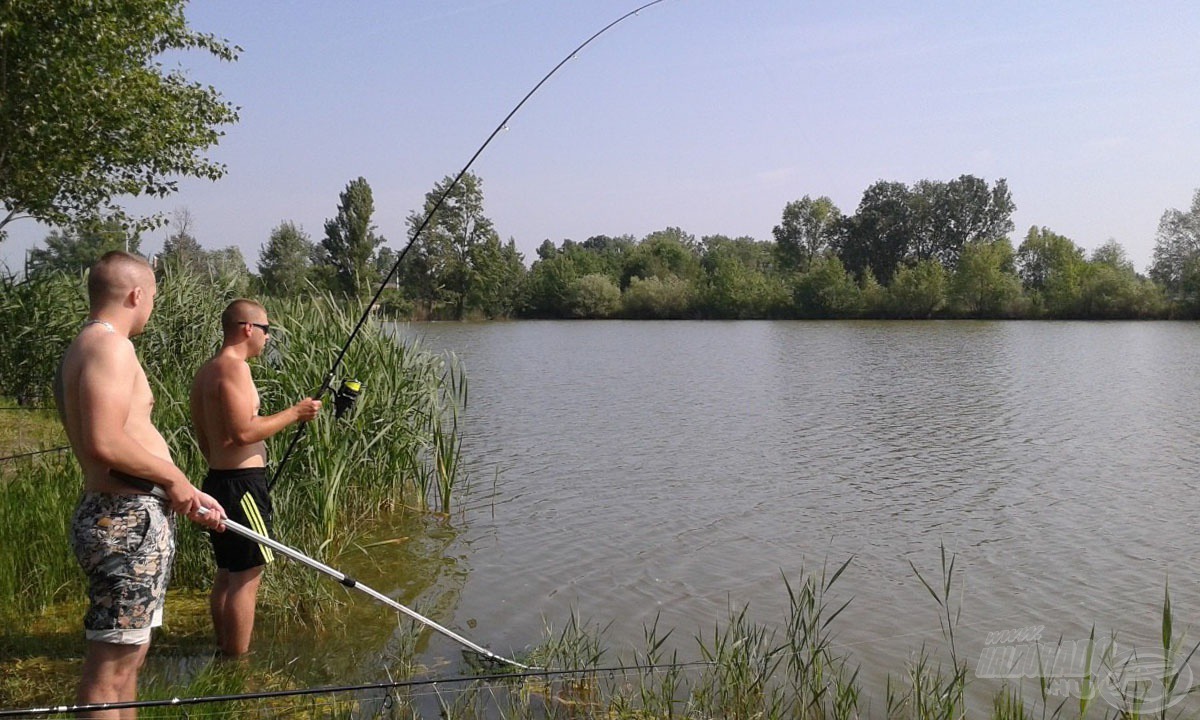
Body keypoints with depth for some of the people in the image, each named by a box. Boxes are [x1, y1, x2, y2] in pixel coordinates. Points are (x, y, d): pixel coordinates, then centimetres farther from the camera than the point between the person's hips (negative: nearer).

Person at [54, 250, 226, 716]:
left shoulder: (79, 349, 18)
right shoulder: (110, 346, -14)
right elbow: (106, 445, -25)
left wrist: (187, 497, 20)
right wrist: (174, 477, -11)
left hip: (118, 515, 10)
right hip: (128, 522, -10)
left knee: (128, 656, 18)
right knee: (110, 669, -5)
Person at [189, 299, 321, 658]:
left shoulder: (206, 371, 15)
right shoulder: (235, 367, -15)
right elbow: (243, 432, -23)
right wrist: (294, 413, -15)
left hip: (218, 479, 10)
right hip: (241, 483, -10)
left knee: (227, 573, 17)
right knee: (246, 577, -4)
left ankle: (225, 652, 26)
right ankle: (237, 661, 1)